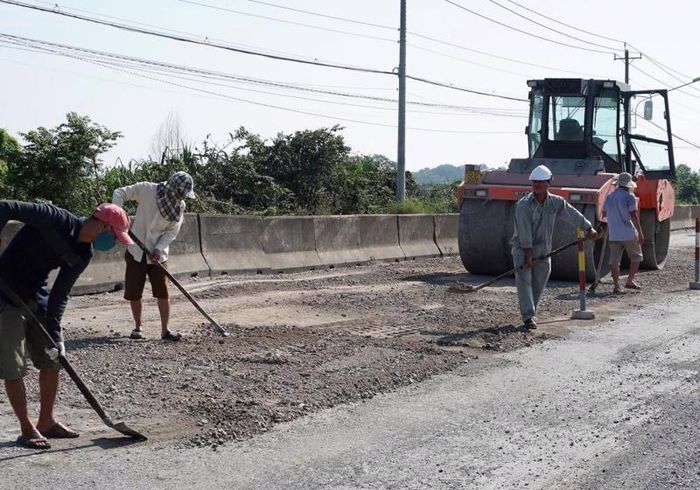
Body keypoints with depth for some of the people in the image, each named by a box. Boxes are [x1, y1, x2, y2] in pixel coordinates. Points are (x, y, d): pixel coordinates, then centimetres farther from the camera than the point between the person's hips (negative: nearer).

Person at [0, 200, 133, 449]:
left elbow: (59, 295, -3)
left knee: (52, 359, 11)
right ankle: (27, 430, 9)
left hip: (37, 295, 8)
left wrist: (55, 334, -13)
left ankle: (46, 422, 25)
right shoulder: (55, 219, -23)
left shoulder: (83, 254, -2)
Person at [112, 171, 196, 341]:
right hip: (136, 251, -1)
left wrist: (159, 249, -18)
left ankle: (165, 330, 2)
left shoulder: (179, 206, -4)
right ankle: (137, 327, 23)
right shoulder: (146, 189, -13)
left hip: (158, 254, 1)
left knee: (163, 292, -5)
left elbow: (172, 231, -4)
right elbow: (120, 193, -6)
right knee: (134, 293, 5)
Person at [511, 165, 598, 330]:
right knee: (524, 281, -15)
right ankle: (528, 317, -17)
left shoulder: (557, 202, -2)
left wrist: (589, 228, 24)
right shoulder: (523, 204, -16)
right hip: (522, 248, -4)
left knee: (539, 284, 7)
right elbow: (524, 231, -18)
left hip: (543, 250, 4)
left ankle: (531, 314, 19)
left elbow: (573, 215, 14)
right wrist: (528, 254, -19)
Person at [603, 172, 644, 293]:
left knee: (614, 260, 5)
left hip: (613, 235, 5)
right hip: (628, 233, -5)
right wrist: (640, 233, -13)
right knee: (636, 257, 11)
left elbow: (604, 214, 18)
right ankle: (630, 281, 4)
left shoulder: (609, 197, 10)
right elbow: (634, 216, -14)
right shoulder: (629, 196, -8)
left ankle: (616, 286, 0)